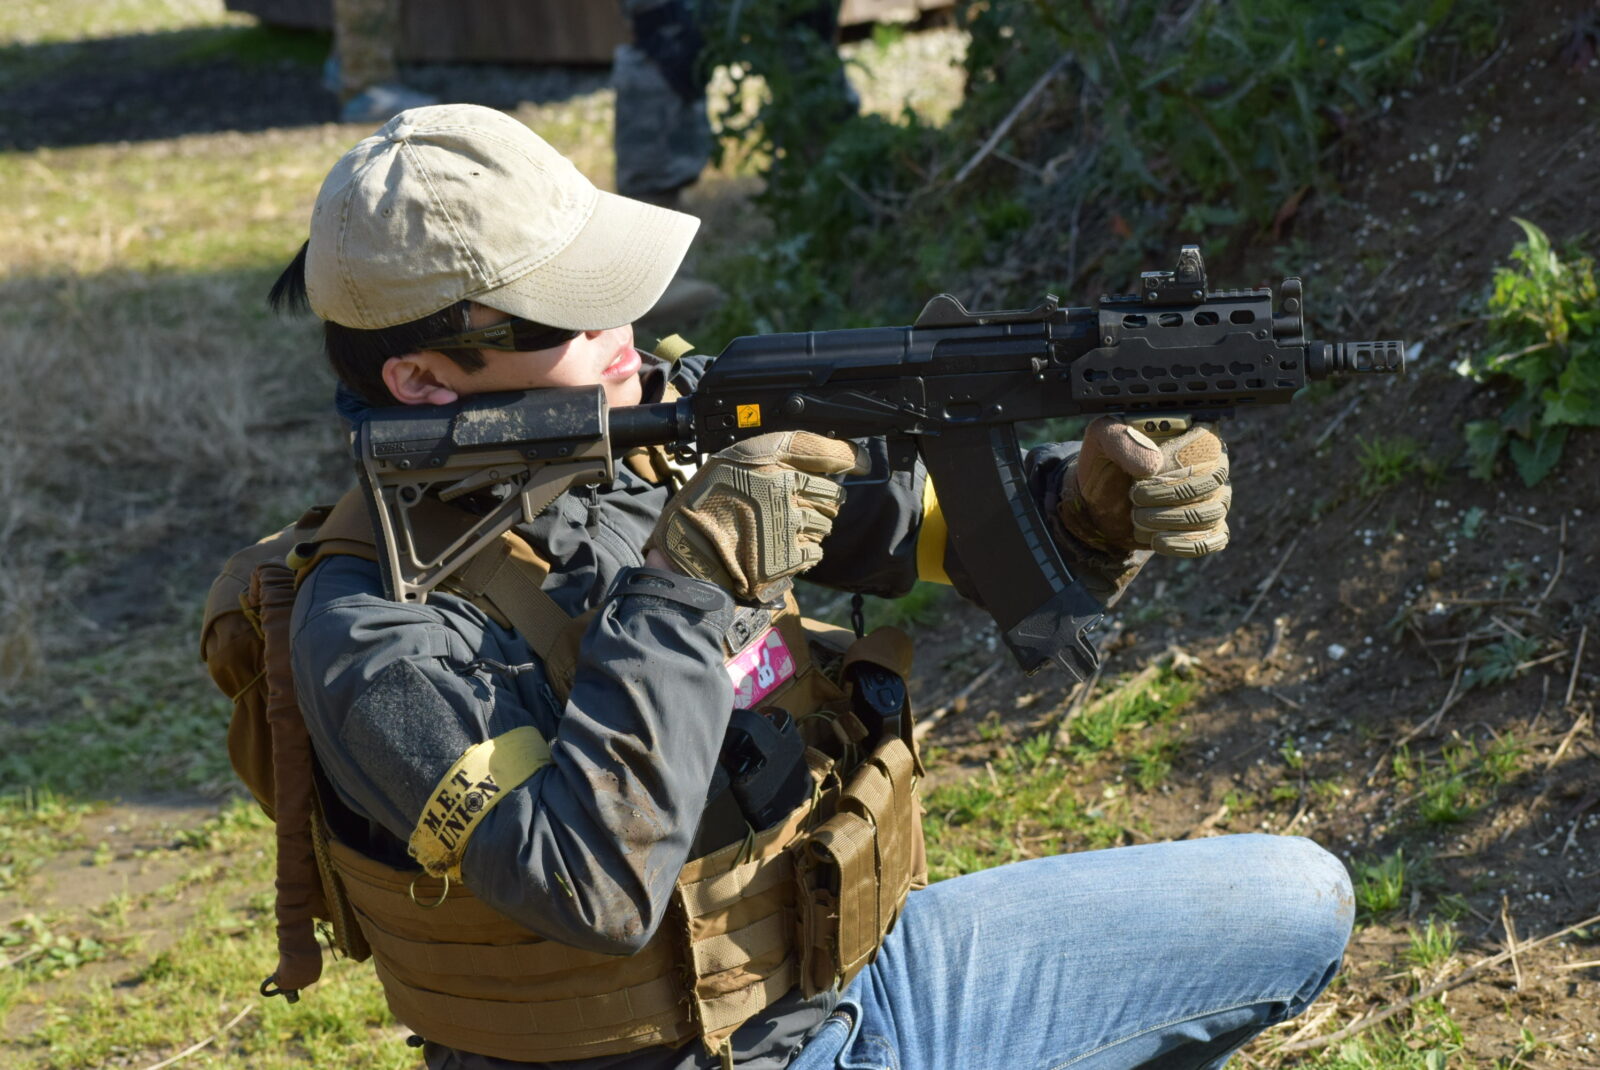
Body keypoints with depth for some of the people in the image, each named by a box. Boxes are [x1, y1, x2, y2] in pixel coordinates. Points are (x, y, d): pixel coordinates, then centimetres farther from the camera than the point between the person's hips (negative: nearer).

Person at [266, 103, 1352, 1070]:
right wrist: (689, 583, -30)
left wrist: (1097, 501, -22)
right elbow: (595, 889, -30)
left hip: (862, 972, 7)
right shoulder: (381, 631, -20)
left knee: (1297, 899, 12)